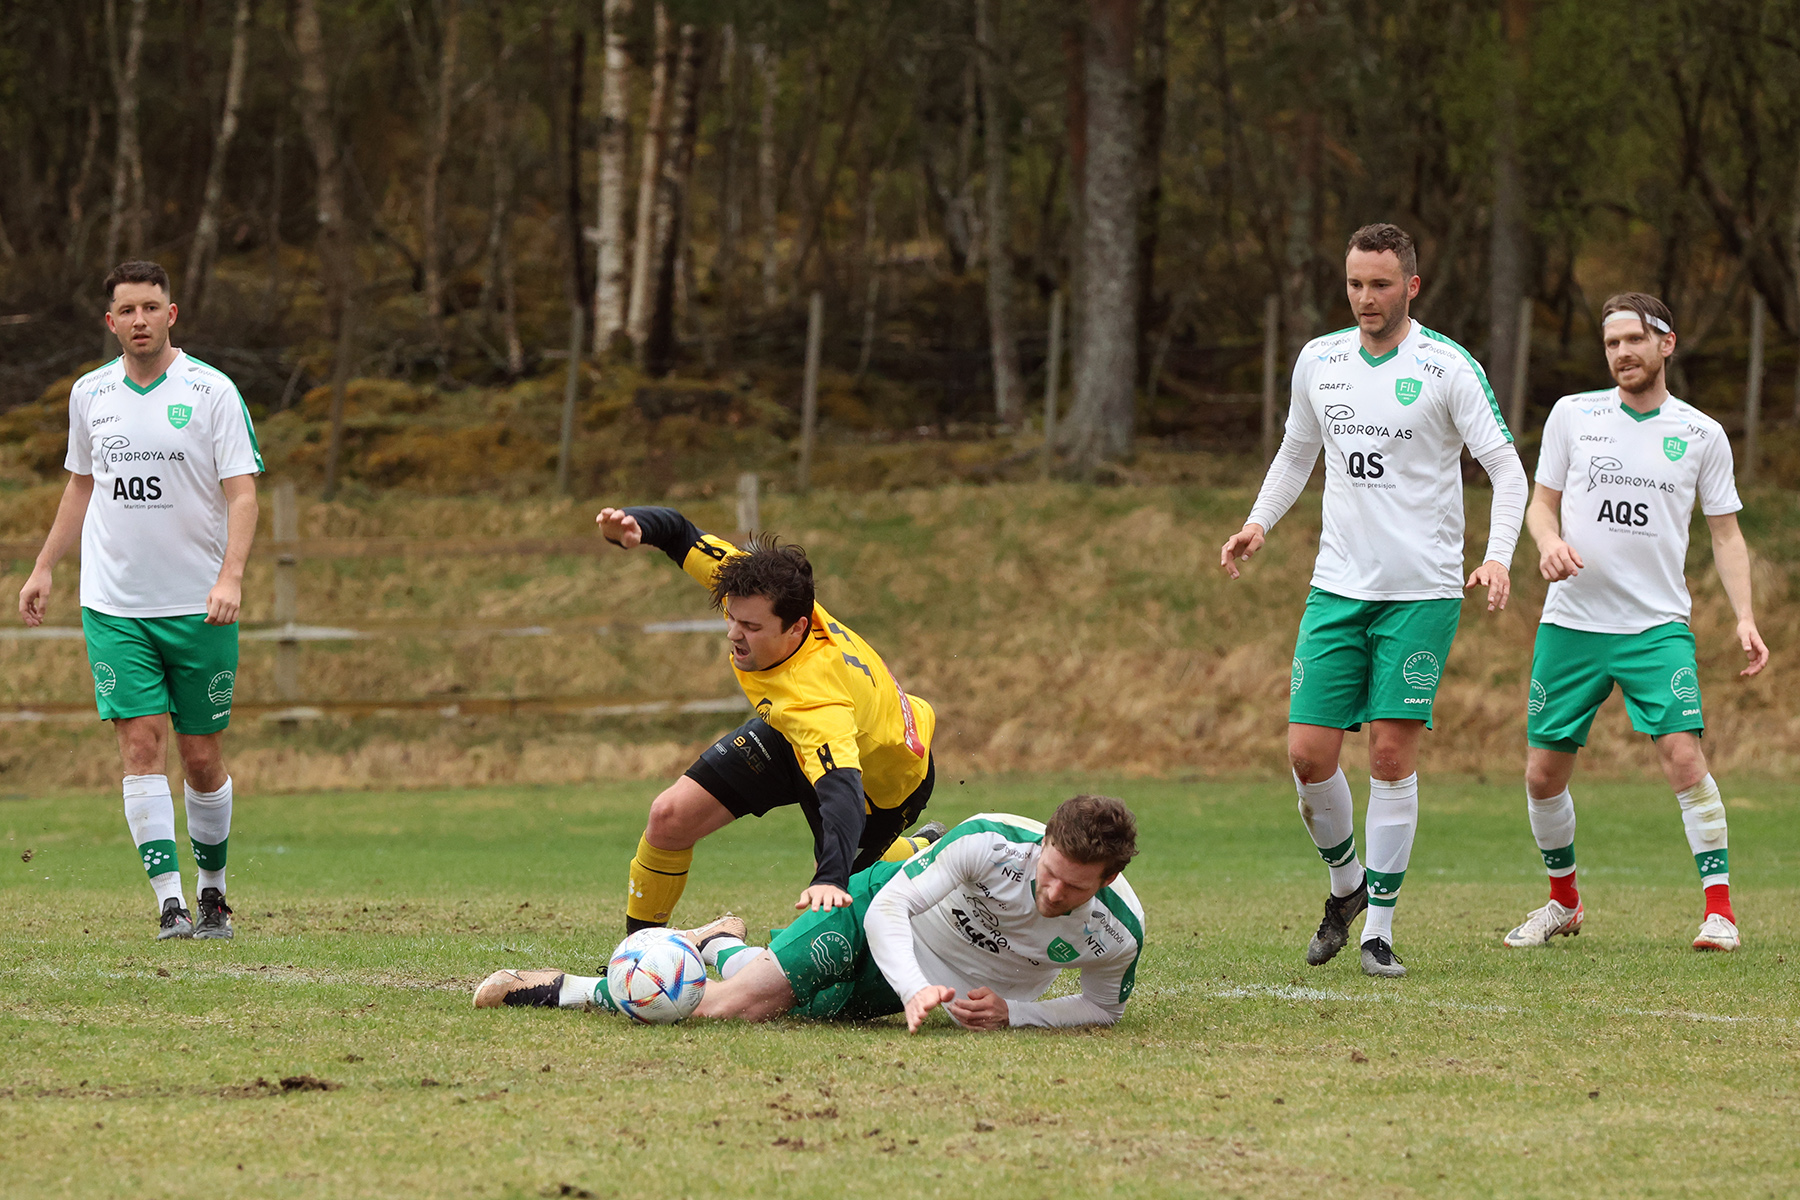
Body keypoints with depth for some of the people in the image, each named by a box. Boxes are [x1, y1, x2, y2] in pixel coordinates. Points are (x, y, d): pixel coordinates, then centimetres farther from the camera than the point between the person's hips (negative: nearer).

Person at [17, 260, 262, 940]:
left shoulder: (212, 392, -5)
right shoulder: (89, 394, 7)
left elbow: (242, 493, -8)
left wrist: (230, 576, -22)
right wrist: (43, 569, 19)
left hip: (199, 608, -2)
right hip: (113, 604, 2)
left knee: (201, 757, 3)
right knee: (142, 745, -10)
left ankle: (212, 894, 23)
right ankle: (170, 906, -11)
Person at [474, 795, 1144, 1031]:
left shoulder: (1117, 933, -26)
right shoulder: (992, 842, -34)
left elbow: (1105, 1008, -5)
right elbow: (890, 905, -25)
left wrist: (1011, 1012, -21)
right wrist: (913, 989, -41)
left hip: (928, 982, 3)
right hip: (875, 917, -3)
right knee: (739, 1003, -11)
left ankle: (722, 949, 33)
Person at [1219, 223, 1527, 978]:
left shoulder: (1448, 369, -7)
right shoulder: (1318, 362, 7)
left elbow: (1506, 468, -6)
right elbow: (1297, 452, 22)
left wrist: (1498, 556, -21)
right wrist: (1260, 523, 5)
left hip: (1422, 591, -4)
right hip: (1337, 588, 4)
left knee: (1392, 752, -7)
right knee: (1308, 753, -3)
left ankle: (1379, 928, 2)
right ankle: (1347, 881, 24)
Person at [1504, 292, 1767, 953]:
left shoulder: (1702, 434, 3)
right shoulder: (1572, 415, 4)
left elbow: (1725, 532, 7)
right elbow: (1541, 502, 11)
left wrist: (1744, 617, -4)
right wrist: (1549, 541, -12)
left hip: (1657, 625, -2)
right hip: (1571, 622, 2)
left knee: (1684, 755, -18)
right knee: (1543, 773, 4)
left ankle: (1719, 910, -12)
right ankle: (1563, 902, 26)